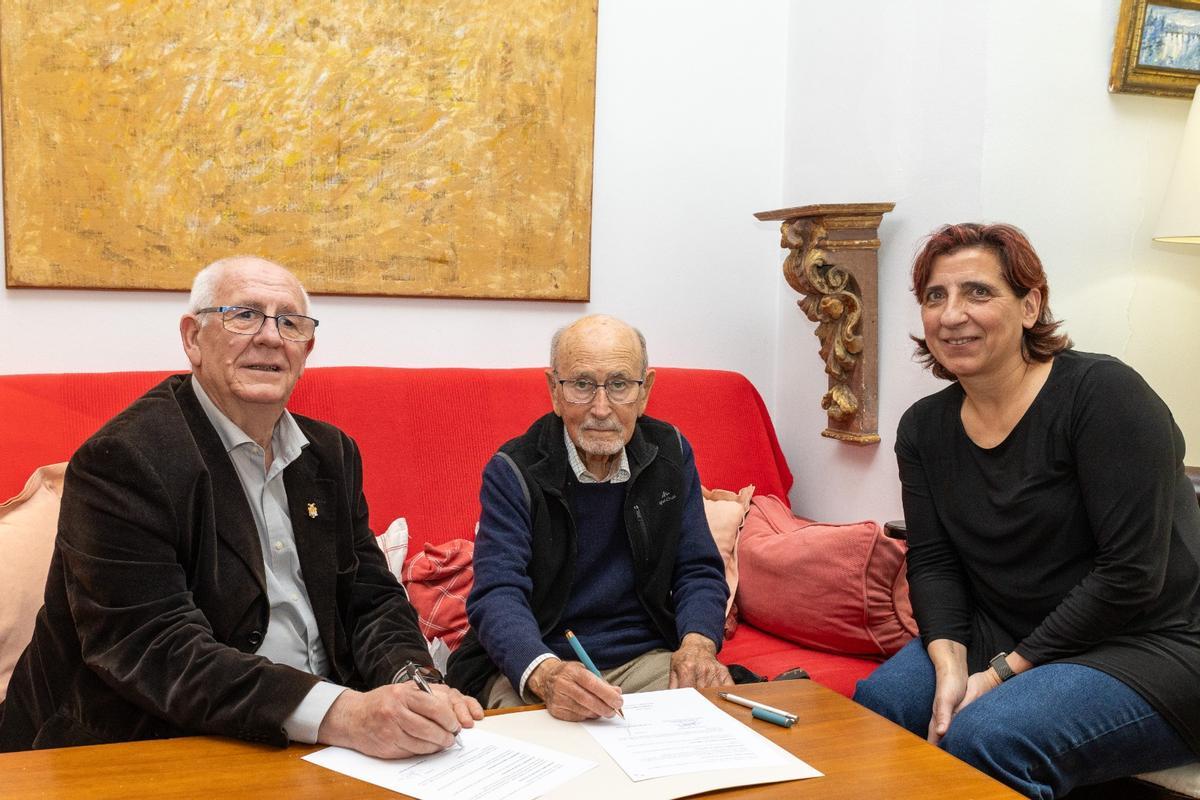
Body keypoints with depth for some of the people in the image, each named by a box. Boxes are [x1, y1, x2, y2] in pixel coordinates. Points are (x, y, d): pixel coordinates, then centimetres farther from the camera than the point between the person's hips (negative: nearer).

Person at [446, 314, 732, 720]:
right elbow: (497, 593, -19)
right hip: (529, 667, -3)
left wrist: (698, 642, -18)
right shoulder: (513, 471, -9)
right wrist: (544, 673, -40)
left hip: (648, 657, 4)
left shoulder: (670, 455, 4)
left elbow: (699, 570, 5)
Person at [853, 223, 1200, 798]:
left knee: (983, 736, -29)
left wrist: (1003, 673, -19)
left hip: (1148, 648, -5)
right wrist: (949, 666, -17)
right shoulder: (923, 428, 3)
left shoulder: (1102, 393, -16)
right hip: (1001, 637, 6)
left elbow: (1131, 576, -20)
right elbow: (932, 564, 1)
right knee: (877, 701, -16)